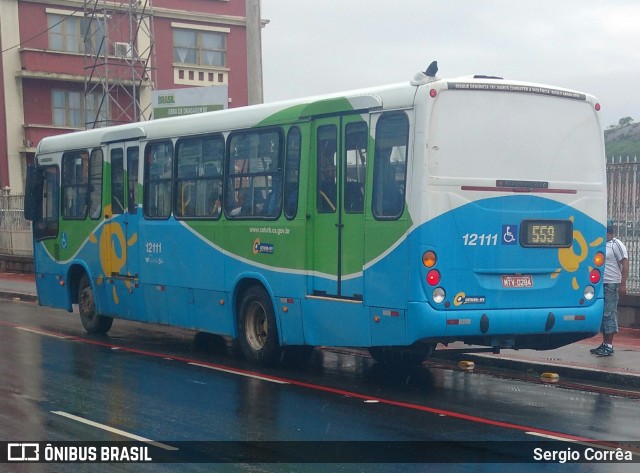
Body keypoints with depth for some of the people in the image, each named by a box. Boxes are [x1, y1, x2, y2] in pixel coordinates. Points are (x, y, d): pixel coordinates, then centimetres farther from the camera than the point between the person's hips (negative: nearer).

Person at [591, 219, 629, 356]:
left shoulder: (616, 245, -8)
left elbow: (625, 265, -12)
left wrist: (623, 284, -18)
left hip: (611, 285, -8)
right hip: (600, 284, 8)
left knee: (609, 314, -7)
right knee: (602, 314, 10)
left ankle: (609, 346, -5)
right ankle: (604, 344, 17)